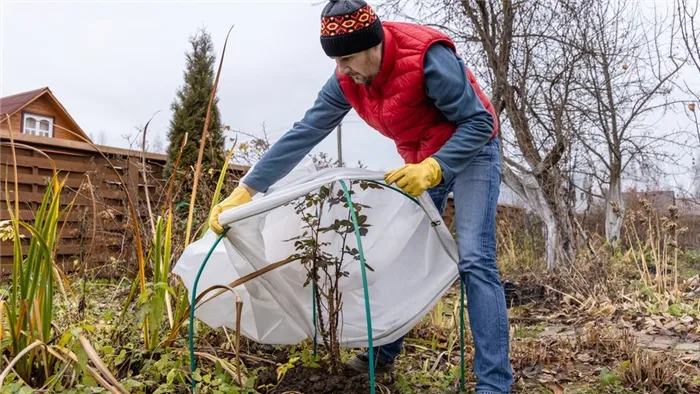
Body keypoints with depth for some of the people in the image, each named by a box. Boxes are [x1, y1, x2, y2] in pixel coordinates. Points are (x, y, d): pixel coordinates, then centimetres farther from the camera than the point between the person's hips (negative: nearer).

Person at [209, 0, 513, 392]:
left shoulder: (428, 57, -29)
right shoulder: (346, 81, -11)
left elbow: (479, 122, -23)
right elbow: (303, 135, -13)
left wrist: (434, 167, -37)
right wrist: (245, 190, -16)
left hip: (472, 148, -6)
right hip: (423, 162, 6)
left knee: (474, 260, -18)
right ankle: (385, 353, 23)